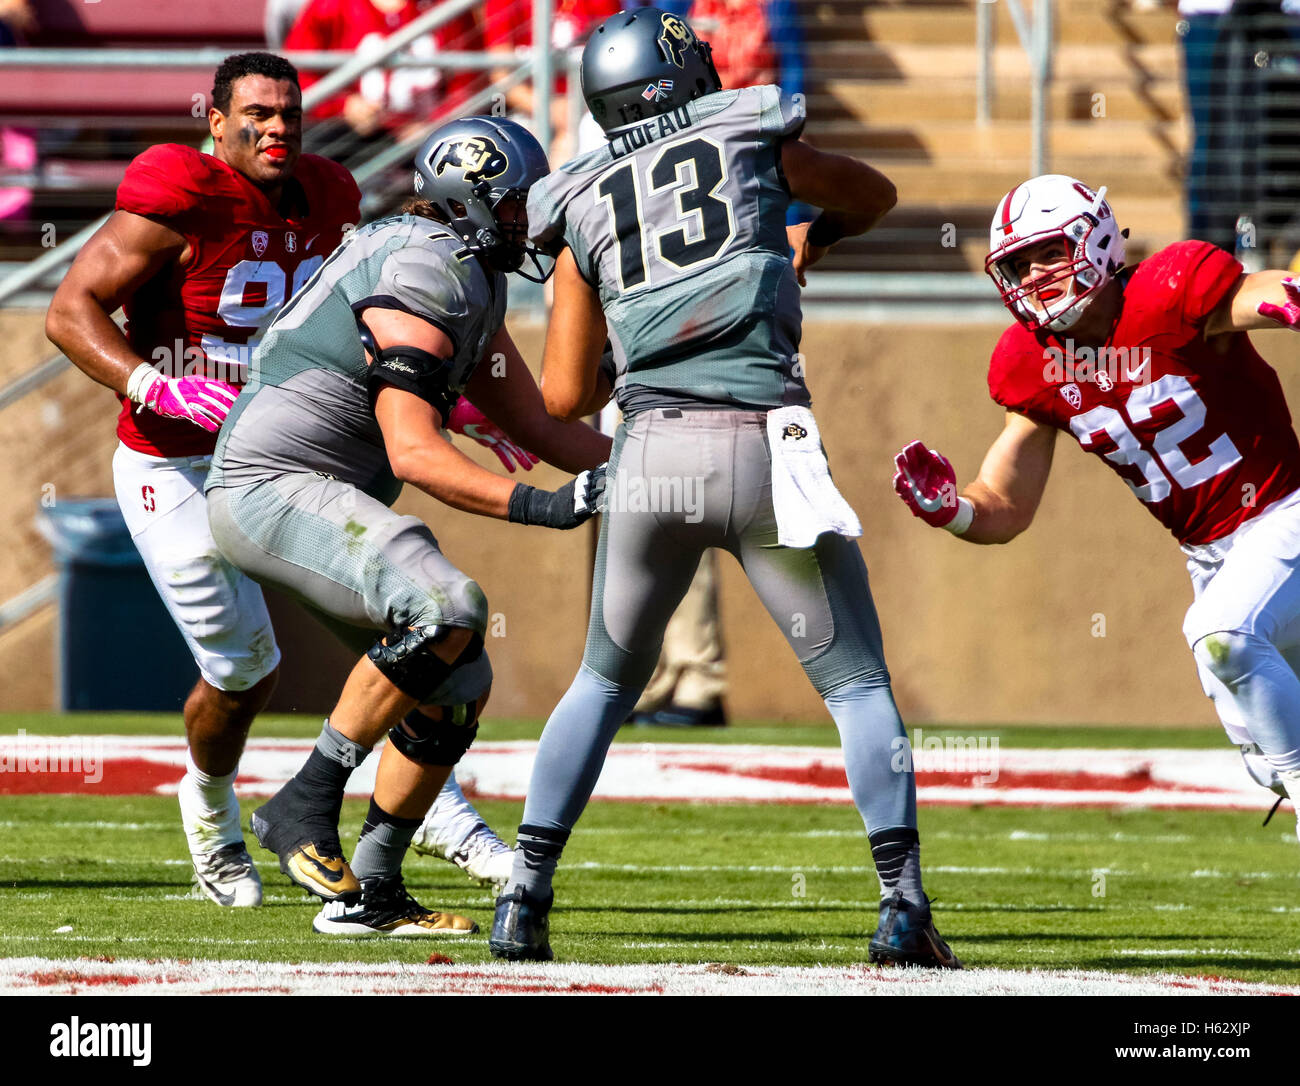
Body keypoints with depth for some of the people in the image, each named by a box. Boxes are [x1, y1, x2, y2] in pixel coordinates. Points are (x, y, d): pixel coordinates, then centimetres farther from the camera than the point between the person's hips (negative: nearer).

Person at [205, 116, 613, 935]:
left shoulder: (473, 282, 15)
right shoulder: (425, 279, -18)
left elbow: (539, 429, 21)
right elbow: (415, 453, -23)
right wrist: (541, 506, -28)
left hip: (330, 500, 11)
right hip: (273, 484, -11)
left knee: (459, 687, 10)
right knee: (447, 607, -29)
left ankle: (370, 893, 17)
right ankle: (306, 805, -20)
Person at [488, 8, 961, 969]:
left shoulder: (584, 209, 16)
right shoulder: (752, 141, 11)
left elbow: (565, 398, 17)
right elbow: (873, 195, 32)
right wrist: (808, 244, 50)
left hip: (653, 454, 2)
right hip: (766, 447, -2)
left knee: (605, 682, 21)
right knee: (857, 683, 9)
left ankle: (525, 898, 12)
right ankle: (903, 904, -3)